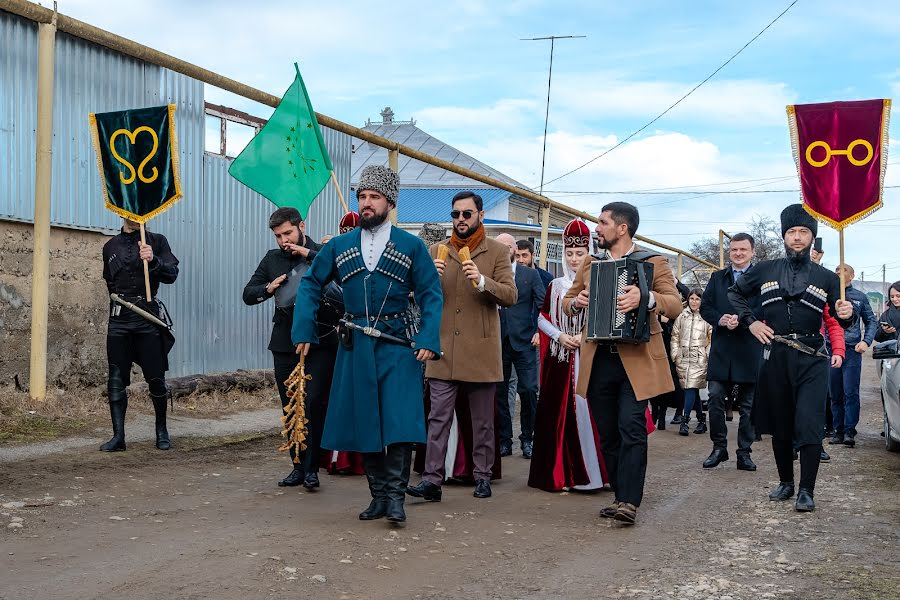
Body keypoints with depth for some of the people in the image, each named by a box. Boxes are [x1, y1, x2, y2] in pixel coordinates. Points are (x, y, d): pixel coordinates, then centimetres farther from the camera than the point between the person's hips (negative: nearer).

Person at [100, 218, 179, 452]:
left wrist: (153, 260, -23)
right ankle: (118, 436, 4)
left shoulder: (156, 241, 4)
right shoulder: (110, 246, 13)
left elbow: (171, 275, -7)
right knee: (116, 380, -1)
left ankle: (162, 431, 16)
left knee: (156, 379, 0)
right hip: (119, 320, 3)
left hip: (148, 317, -3)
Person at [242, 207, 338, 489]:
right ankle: (298, 466, 17)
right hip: (285, 343, 4)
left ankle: (311, 468, -2)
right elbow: (248, 294, 15)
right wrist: (268, 288, -6)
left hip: (320, 341, -4)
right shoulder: (272, 259, 12)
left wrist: (309, 254, -17)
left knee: (314, 403, -10)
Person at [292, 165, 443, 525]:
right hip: (356, 347, 3)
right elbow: (311, 284, 12)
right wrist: (304, 330, 1)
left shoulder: (411, 246, 0)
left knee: (400, 420, -11)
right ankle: (378, 495, 18)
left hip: (398, 346, -3)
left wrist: (429, 340, -12)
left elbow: (431, 295, -1)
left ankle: (395, 495, -2)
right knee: (364, 422, 7)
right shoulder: (339, 246, 7)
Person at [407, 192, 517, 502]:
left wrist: (482, 281, -22)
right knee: (438, 418, -2)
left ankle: (482, 476, 19)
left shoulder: (497, 252, 4)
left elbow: (510, 295, -6)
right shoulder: (437, 250, 11)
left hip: (481, 351, -1)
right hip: (443, 350, 2)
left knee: (483, 421, 8)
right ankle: (432, 479, -2)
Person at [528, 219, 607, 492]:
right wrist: (560, 336, -3)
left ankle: (587, 471, -1)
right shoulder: (555, 286, 12)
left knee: (586, 410, -8)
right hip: (559, 358, 3)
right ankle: (558, 472, 8)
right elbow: (542, 318, 13)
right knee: (557, 411, 2)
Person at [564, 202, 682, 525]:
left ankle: (629, 501, -12)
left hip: (636, 360, -5)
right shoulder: (589, 264, 15)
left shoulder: (653, 263, 1)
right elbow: (566, 302, 22)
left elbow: (675, 304, -9)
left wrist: (646, 298, -29)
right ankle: (620, 495, 17)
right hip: (598, 360, 5)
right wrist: (575, 302, -3)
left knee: (631, 427, -14)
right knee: (607, 434, 8)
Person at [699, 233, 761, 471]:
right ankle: (719, 448, 12)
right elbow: (705, 306, 8)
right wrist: (720, 319, -11)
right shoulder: (717, 277, 14)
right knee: (715, 399, -1)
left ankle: (744, 453, 13)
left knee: (747, 405, 6)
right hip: (721, 349, 3)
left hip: (750, 350, -3)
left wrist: (742, 320, -21)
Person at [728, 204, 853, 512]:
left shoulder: (826, 278, 5)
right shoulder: (765, 270, 7)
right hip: (775, 358, 2)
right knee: (779, 424, 10)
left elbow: (841, 319, 8)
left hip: (811, 361, -2)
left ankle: (806, 490, -4)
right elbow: (735, 293, 18)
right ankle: (785, 482, 25)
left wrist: (845, 314, -16)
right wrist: (750, 322, 6)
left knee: (809, 425, -11)